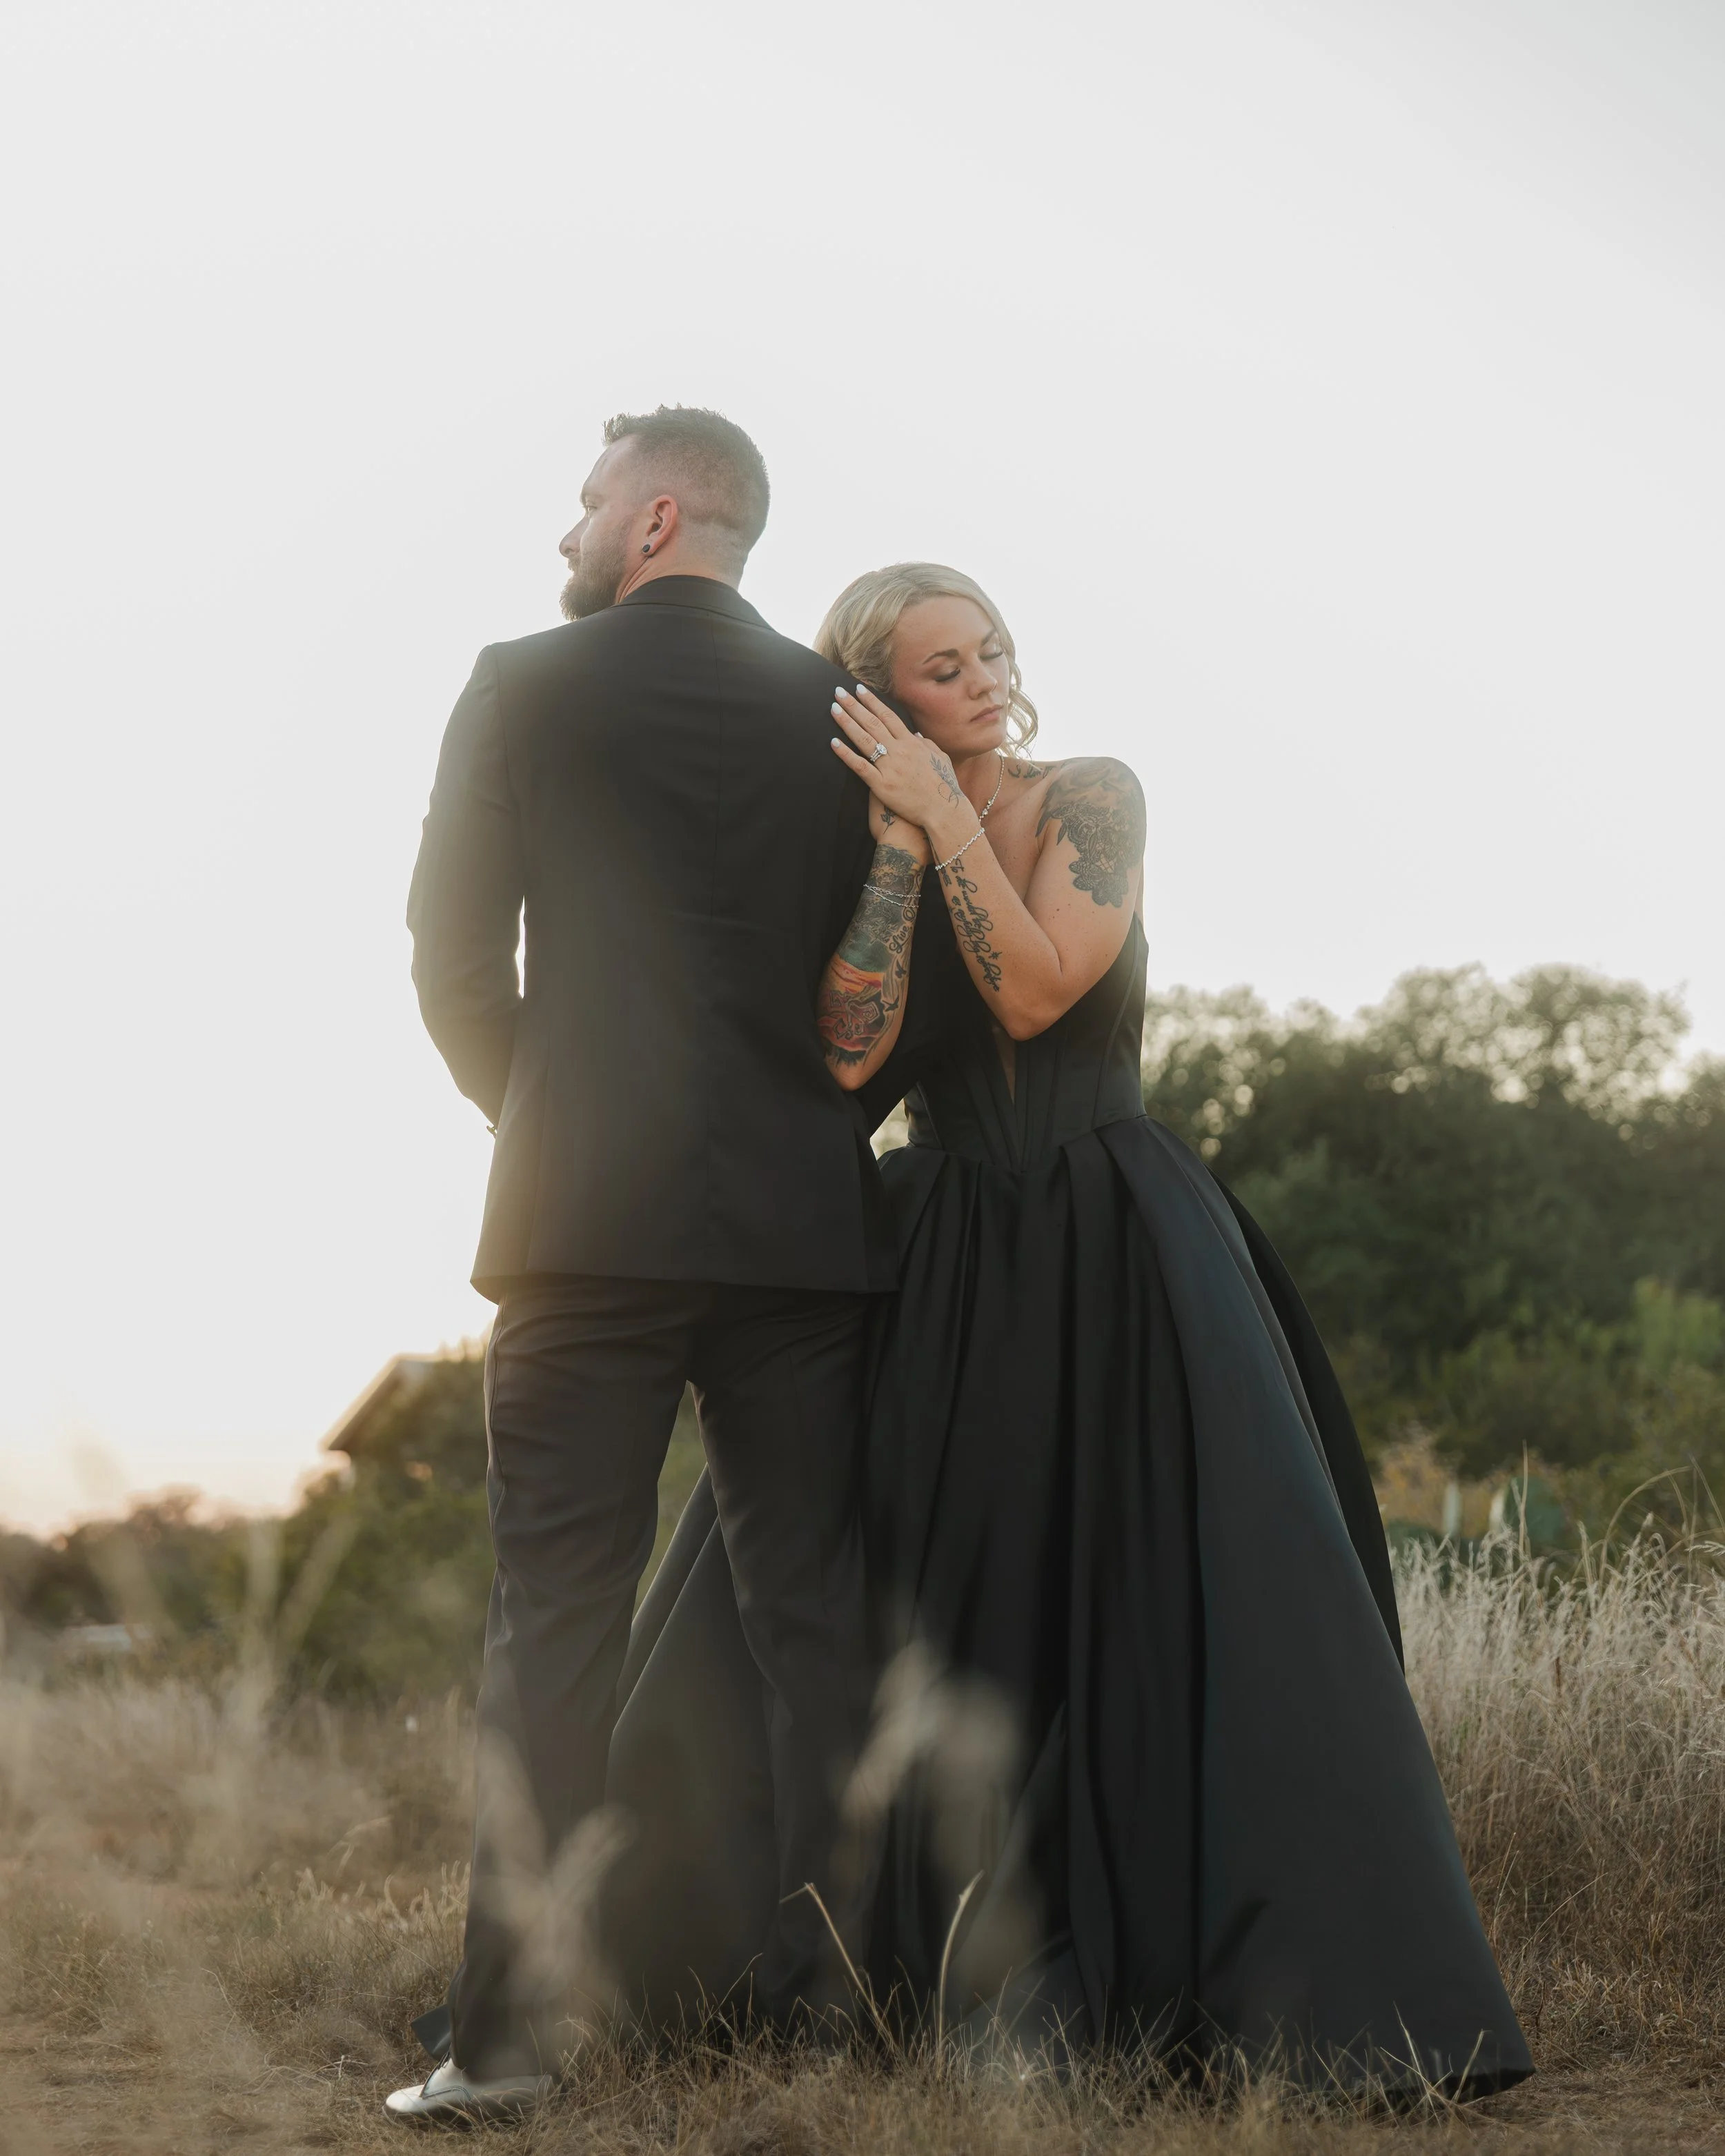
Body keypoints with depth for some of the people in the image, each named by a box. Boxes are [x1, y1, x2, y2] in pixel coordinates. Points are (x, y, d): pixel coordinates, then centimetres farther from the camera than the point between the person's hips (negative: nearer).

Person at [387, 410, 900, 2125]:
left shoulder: (525, 687, 0)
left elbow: (453, 958, 1)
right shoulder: (840, 709, 8)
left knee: (554, 1616, -2)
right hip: (806, 1222, 3)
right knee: (809, 1615, 7)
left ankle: (504, 2030, -6)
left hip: (588, 1213, -2)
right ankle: (821, 1996, 7)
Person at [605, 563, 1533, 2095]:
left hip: (1116, 1248, -3)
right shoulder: (862, 855, 6)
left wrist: (948, 817, -13)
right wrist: (896, 843, -11)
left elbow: (1036, 992, -15)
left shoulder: (1091, 801, -1)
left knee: (1210, 1594, -10)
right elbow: (849, 1056, -10)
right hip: (940, 1261, 3)